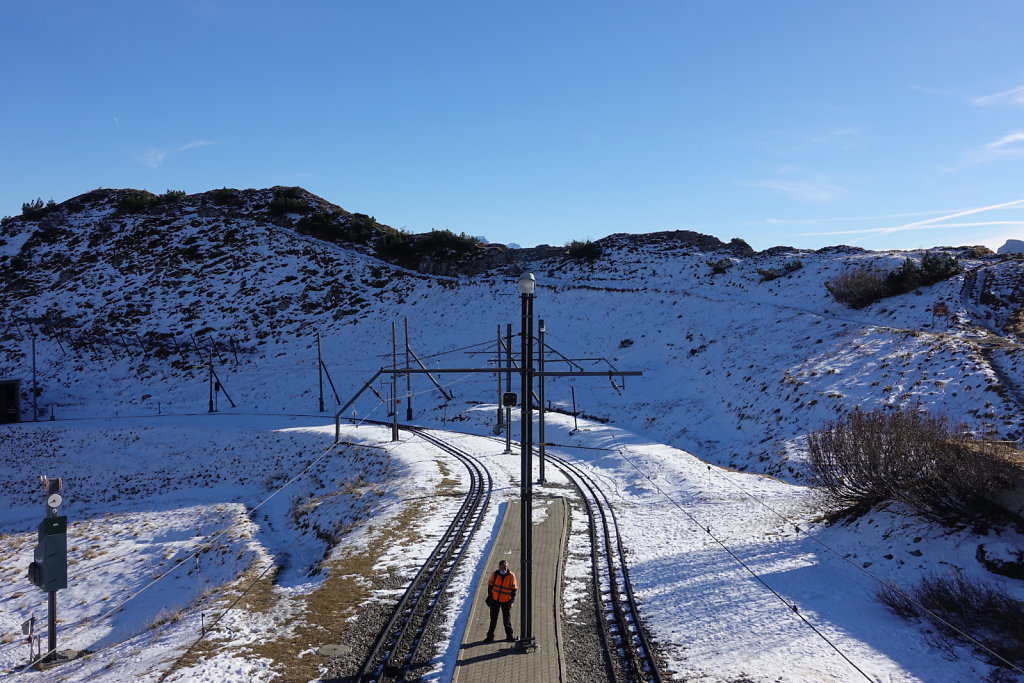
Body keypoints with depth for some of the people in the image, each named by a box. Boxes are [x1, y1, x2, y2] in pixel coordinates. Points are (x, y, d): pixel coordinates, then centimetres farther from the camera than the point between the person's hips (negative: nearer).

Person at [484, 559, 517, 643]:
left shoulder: (511, 576, -8)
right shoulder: (494, 574, -7)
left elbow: (513, 590, -1)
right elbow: (490, 586, 3)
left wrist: (512, 601, -7)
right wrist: (490, 597, 0)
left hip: (506, 601, -1)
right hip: (495, 600, 1)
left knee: (507, 620, 6)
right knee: (493, 619, 9)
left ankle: (509, 635, 20)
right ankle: (490, 636, 18)